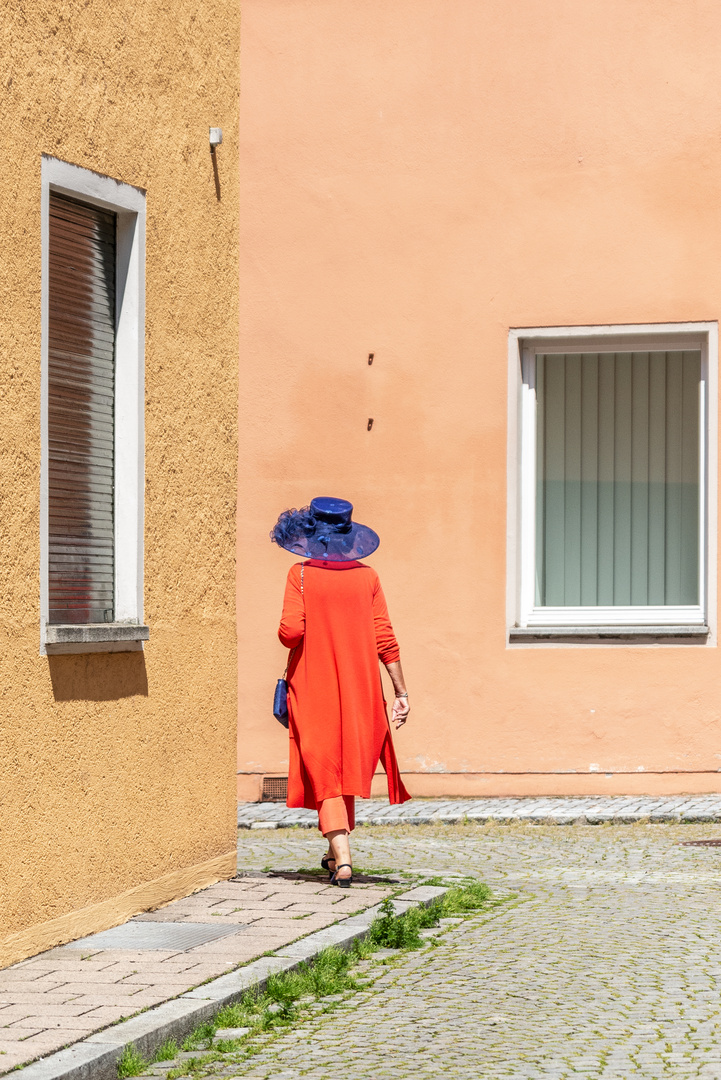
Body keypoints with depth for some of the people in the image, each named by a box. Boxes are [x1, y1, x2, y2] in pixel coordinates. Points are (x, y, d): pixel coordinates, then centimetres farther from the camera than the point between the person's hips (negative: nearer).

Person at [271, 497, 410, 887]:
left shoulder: (301, 574, -8)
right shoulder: (367, 576, -1)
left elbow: (291, 631, -17)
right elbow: (384, 639, -3)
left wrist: (288, 636, 7)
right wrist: (401, 692, 0)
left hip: (313, 689, -3)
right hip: (359, 687, 3)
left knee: (324, 770, 2)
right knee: (351, 764, 19)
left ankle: (342, 859, -10)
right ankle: (337, 849, 29)